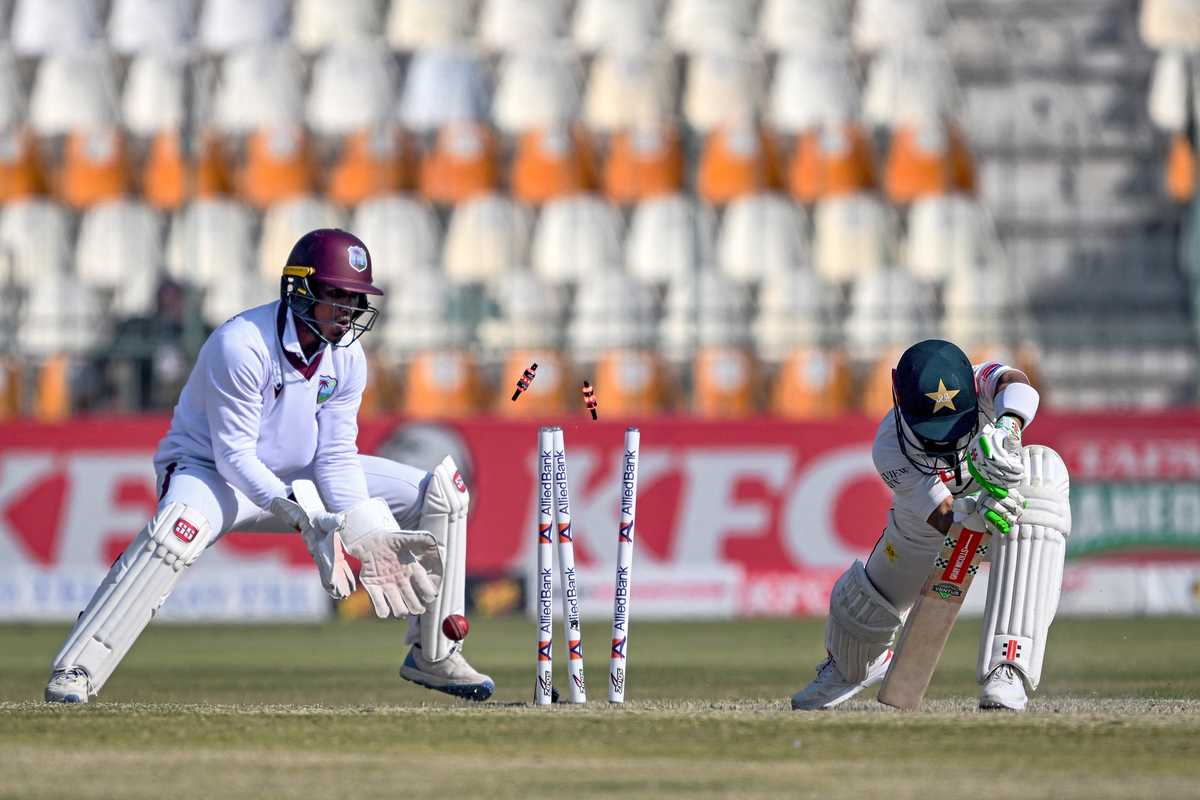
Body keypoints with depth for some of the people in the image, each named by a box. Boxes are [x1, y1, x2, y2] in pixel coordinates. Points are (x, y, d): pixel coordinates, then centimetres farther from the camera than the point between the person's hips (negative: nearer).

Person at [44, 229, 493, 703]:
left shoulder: (346, 357, -7)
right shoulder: (241, 346, -27)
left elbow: (337, 456, -6)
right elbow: (234, 455, -28)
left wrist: (364, 532, -23)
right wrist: (304, 521, -38)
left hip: (294, 476, 7)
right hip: (212, 471, -7)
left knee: (442, 492, -2)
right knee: (180, 529, -43)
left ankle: (433, 654, 8)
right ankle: (74, 672, -37)